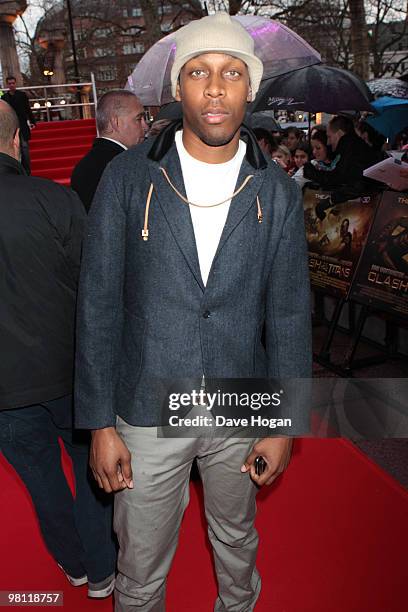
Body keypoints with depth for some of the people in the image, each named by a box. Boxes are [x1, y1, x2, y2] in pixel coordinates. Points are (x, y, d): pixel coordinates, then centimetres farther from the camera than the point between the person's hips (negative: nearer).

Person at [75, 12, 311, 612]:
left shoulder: (278, 192, -4)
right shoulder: (128, 177, -9)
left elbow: (289, 313, -1)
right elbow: (99, 304, -7)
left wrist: (283, 424, 0)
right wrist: (100, 423, -6)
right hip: (147, 410, -1)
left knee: (237, 540, 27)